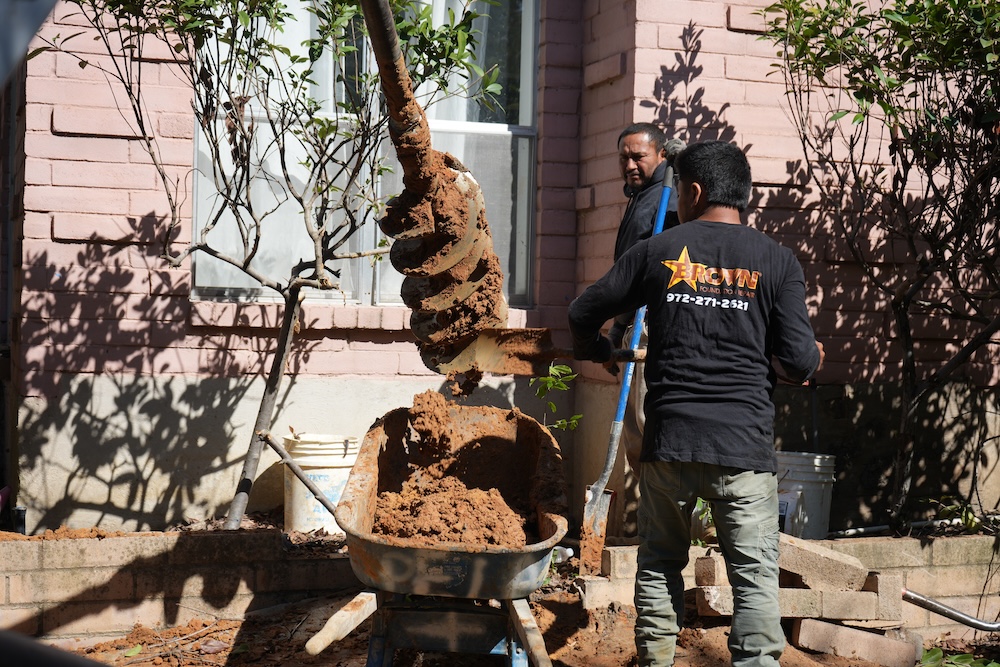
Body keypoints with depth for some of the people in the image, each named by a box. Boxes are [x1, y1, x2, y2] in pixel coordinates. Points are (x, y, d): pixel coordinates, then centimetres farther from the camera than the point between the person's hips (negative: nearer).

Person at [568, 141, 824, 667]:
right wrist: (813, 357, 20)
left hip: (668, 442, 2)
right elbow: (799, 360, -5)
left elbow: (582, 314, 13)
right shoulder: (777, 261, 1)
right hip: (745, 445, -1)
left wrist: (596, 350, 35)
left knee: (659, 564, 16)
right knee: (755, 576, 1)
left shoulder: (656, 252, 5)